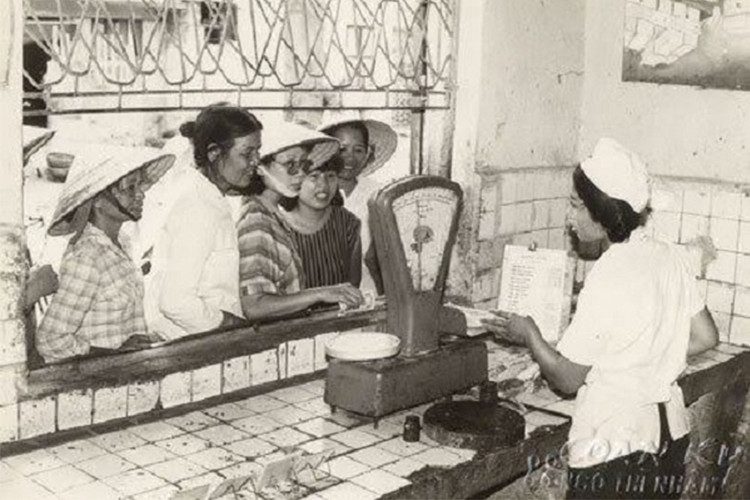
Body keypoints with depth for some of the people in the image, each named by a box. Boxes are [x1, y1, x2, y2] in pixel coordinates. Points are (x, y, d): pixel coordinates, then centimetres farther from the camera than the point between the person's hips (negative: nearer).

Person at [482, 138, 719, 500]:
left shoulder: (608, 279, -22)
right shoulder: (670, 257, -1)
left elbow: (567, 379, -14)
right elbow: (705, 337, 10)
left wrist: (529, 337, 1)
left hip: (616, 445, -8)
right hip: (669, 430, 8)